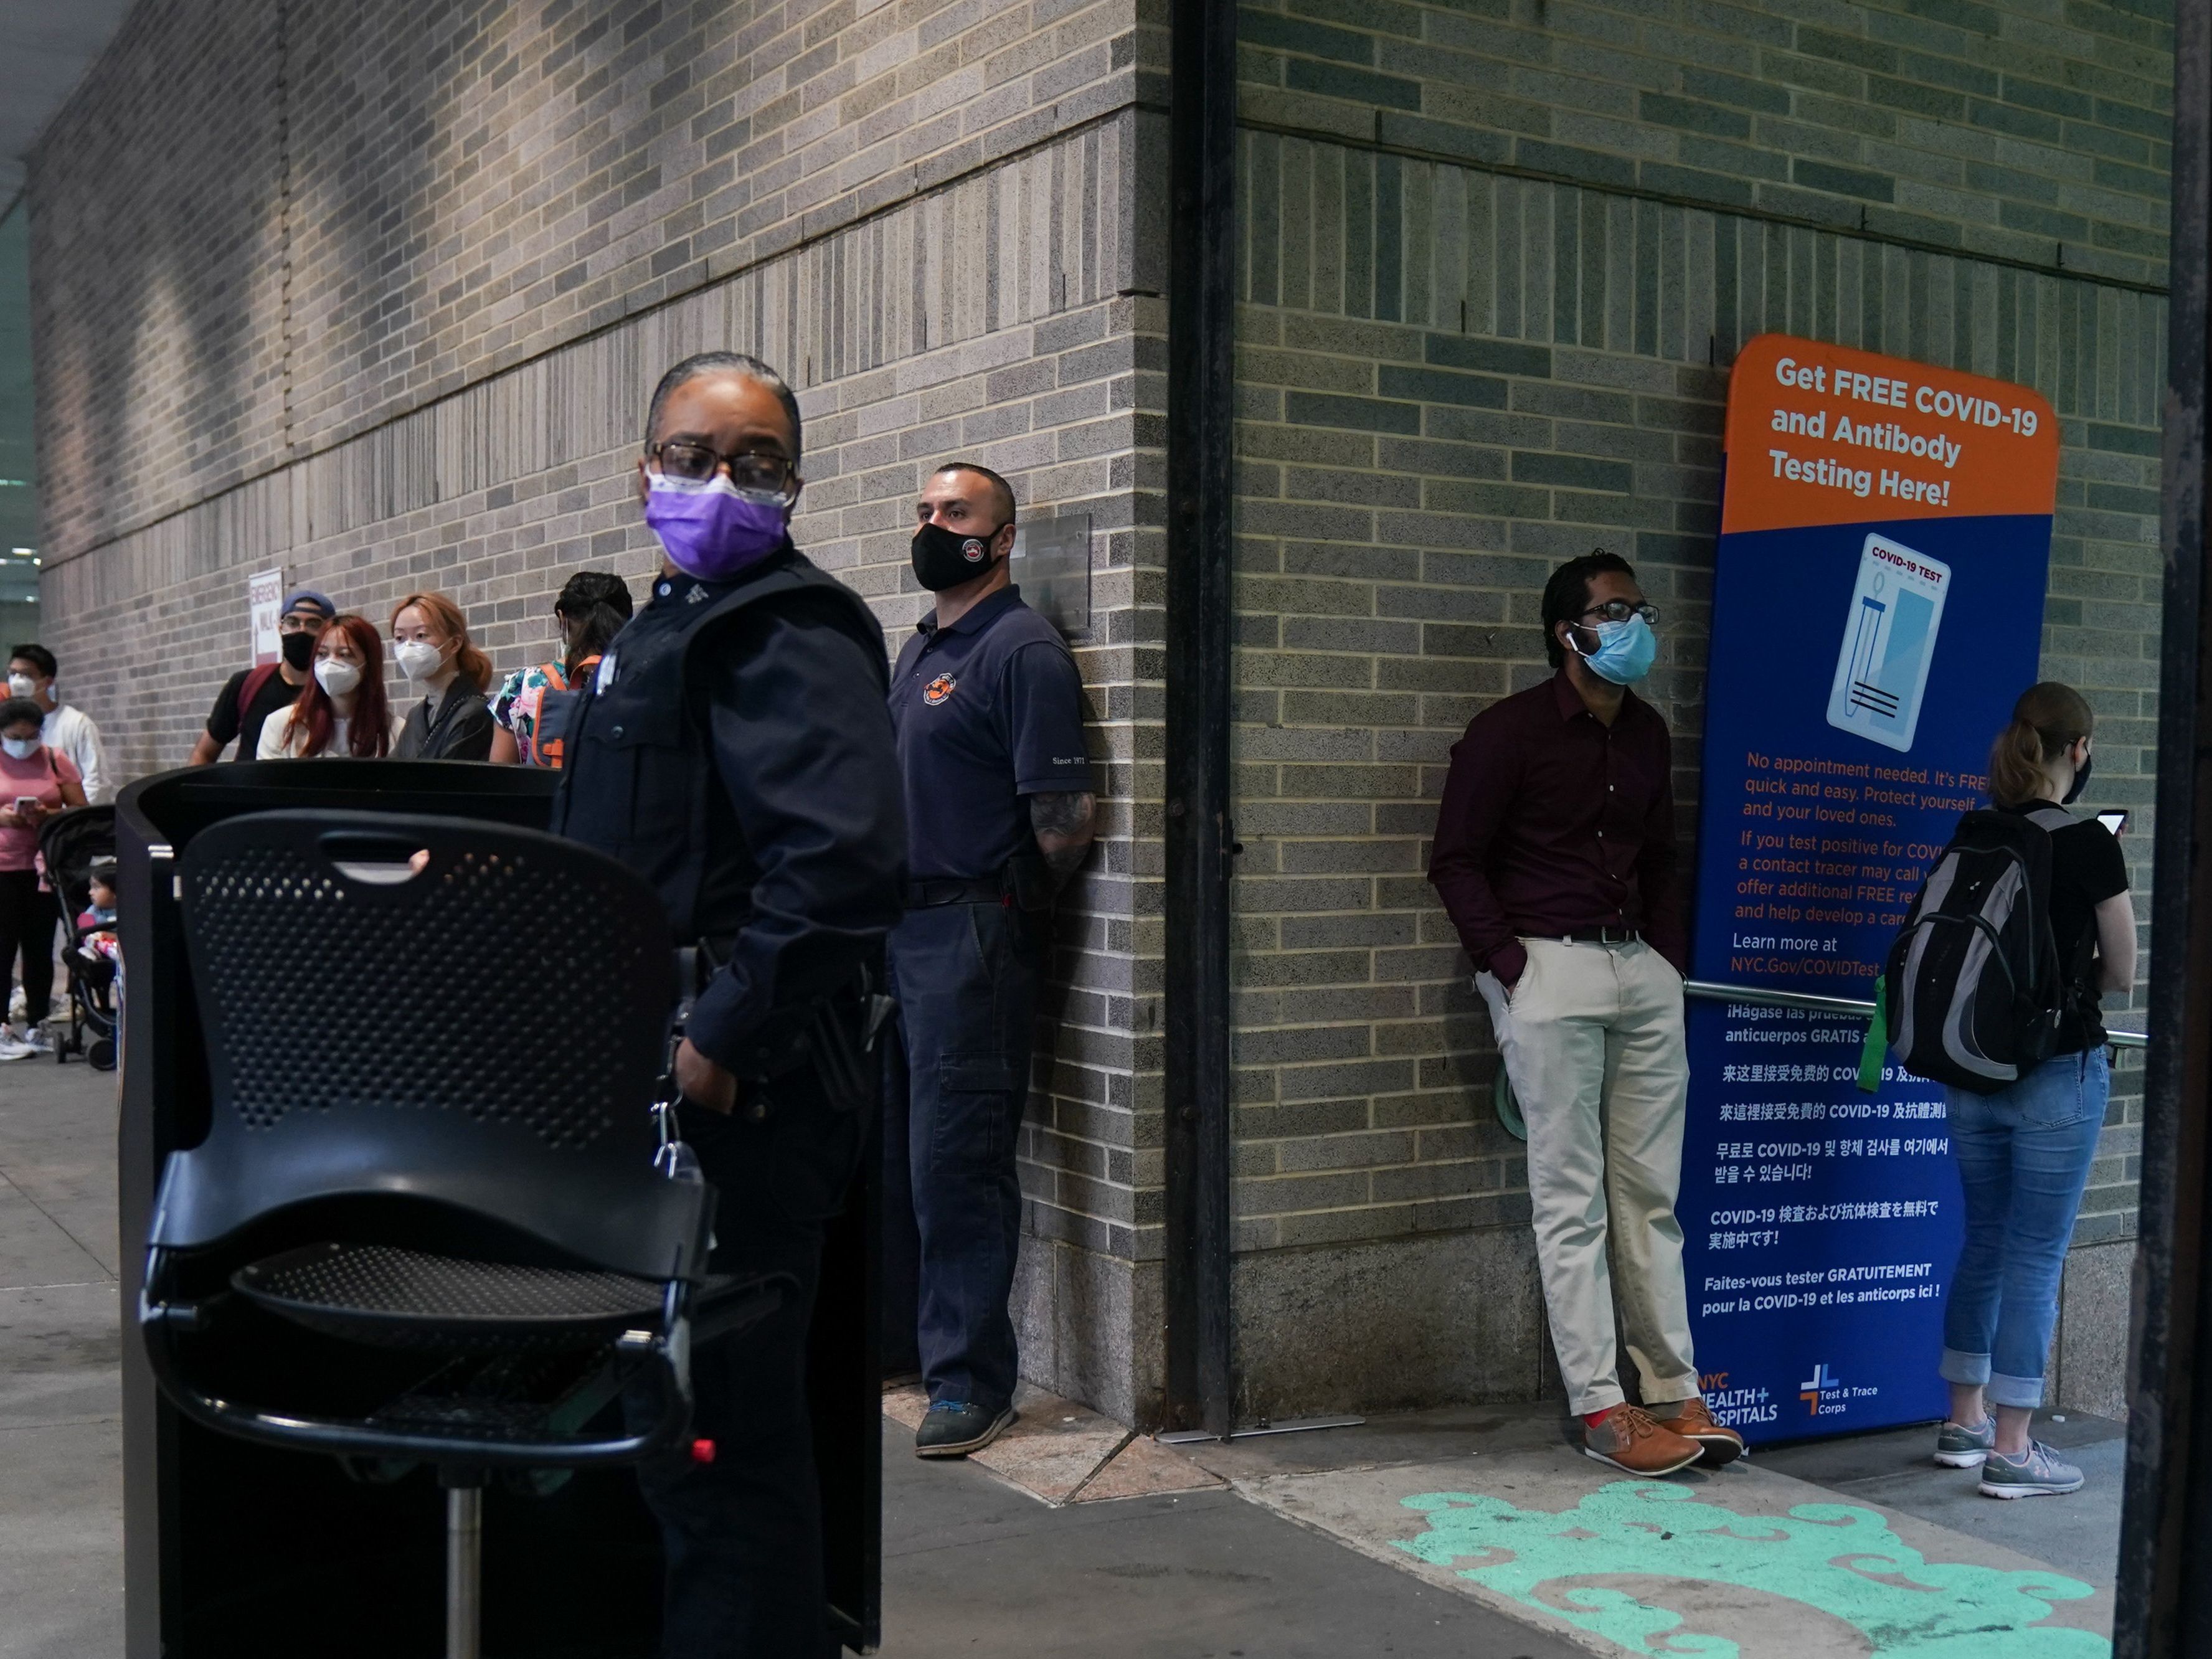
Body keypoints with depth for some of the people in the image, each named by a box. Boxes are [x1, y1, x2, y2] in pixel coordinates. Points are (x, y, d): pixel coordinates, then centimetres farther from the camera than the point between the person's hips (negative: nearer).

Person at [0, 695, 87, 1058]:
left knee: (39, 947, 6)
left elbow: (81, 810, 3)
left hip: (44, 867, 2)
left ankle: (36, 1026, 14)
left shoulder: (56, 760, 5)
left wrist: (47, 815, -15)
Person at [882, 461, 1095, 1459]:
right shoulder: (918, 648, 17)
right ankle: (890, 1335, 30)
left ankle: (971, 1380, 3)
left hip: (972, 934, -9)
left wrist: (1018, 907, -2)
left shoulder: (1022, 651, -11)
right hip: (891, 926, 9)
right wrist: (875, 905, 16)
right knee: (885, 1146, 16)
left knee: (956, 1156, -6)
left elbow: (1065, 818, -16)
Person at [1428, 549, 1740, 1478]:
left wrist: (1670, 960, 12)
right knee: (1572, 1197, -4)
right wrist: (1509, 968, -11)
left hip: (1641, 968, 6)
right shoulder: (1509, 732, -4)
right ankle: (1600, 1407, 0)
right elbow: (1455, 861, -5)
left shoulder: (1646, 735, 15)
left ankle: (1672, 1392, 14)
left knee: (1650, 1190, 7)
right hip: (1550, 968, -6)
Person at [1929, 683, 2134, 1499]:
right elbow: (2122, 974, -2)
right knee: (2036, 1255, 1)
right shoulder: (2088, 844, -11)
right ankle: (2010, 1451, 6)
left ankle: (1966, 1422, 26)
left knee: (1984, 1243, 17)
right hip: (2057, 1072, -5)